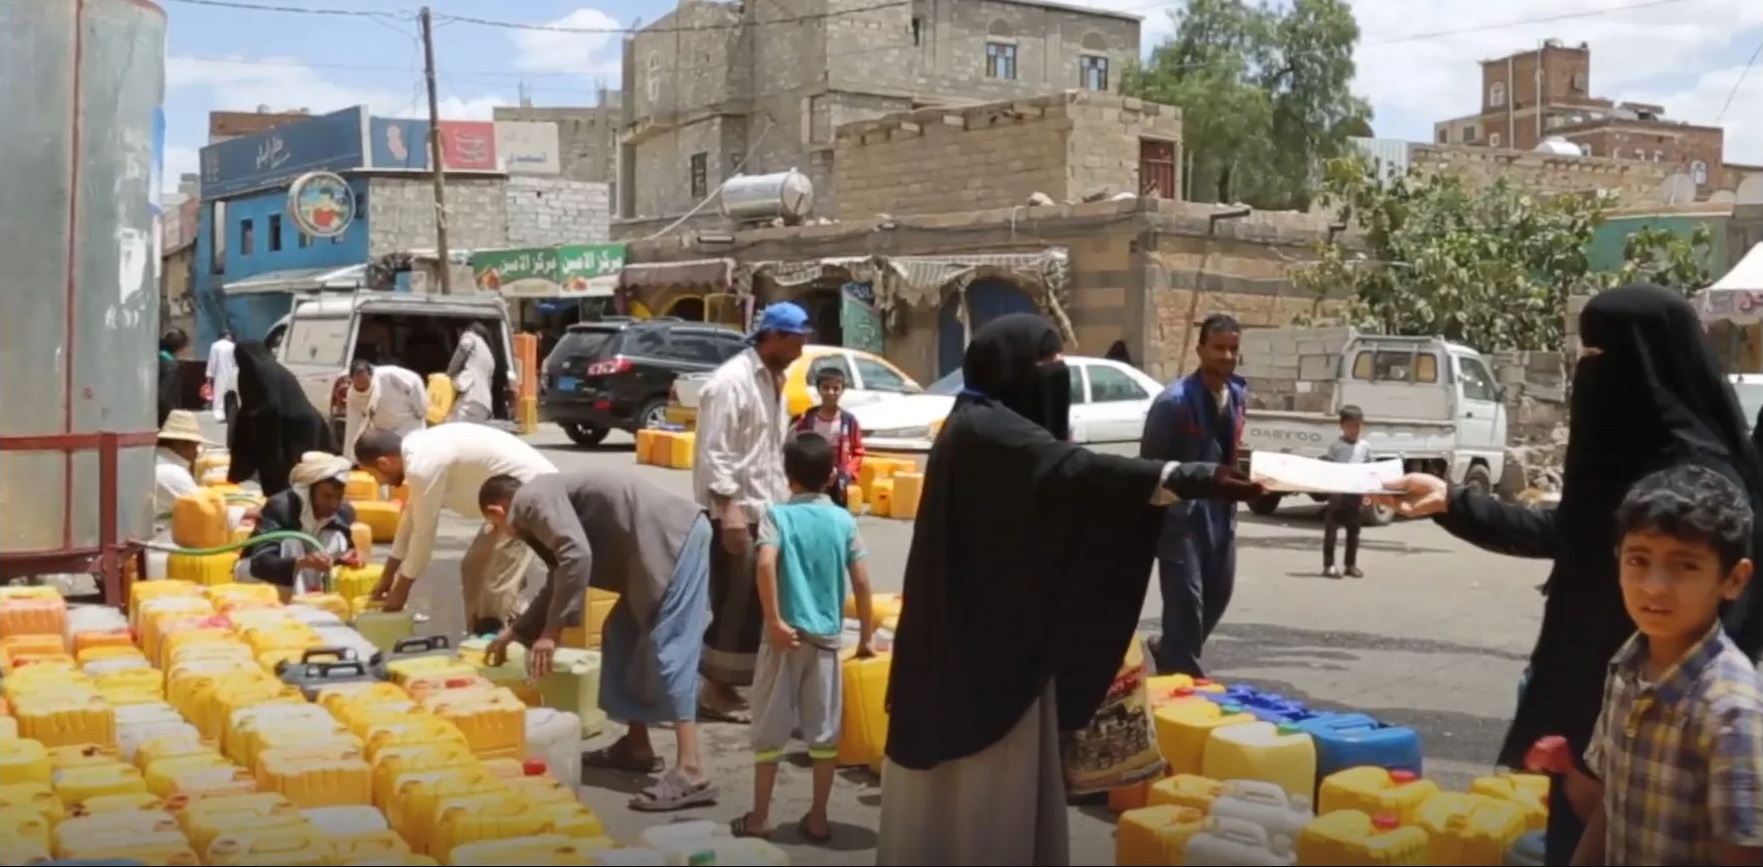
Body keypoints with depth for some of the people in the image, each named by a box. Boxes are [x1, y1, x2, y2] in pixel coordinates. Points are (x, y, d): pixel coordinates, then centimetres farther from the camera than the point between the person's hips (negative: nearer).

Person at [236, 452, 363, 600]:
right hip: (255, 569, -5)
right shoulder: (280, 507, -32)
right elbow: (261, 562, -42)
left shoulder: (344, 512, -16)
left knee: (336, 538, -19)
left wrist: (347, 556, -25)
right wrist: (301, 562, -61)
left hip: (299, 575, 5)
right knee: (292, 543, -33)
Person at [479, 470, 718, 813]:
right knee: (622, 636, 18)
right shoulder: (546, 505, 27)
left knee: (666, 650, -14)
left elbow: (577, 557, -21)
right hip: (663, 544, 10)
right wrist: (515, 632, 48)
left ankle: (690, 774, -18)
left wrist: (552, 631, -17)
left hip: (676, 538, -10)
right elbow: (560, 581, 39)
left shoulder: (534, 500, -5)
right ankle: (637, 746, 24)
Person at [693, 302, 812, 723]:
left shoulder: (774, 380, 14)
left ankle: (734, 683, 22)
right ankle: (716, 688, 9)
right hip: (735, 512, -9)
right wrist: (729, 508, -24)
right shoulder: (731, 381, -15)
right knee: (735, 604, -2)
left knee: (755, 603, 12)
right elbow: (713, 452, -19)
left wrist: (783, 501, 16)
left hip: (765, 510, 9)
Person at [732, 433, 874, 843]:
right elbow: (861, 582, -1)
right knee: (824, 730, 10)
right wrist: (865, 635, 8)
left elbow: (766, 564, -23)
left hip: (787, 634, -2)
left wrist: (774, 620, -17)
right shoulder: (844, 521, 1)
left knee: (770, 728, 8)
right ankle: (817, 818, 16)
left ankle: (760, 817, 14)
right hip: (827, 636, 2)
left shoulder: (778, 515, -5)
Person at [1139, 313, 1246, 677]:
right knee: (1185, 600, -6)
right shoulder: (1174, 401, -17)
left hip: (1221, 512, 8)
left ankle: (1168, 650, 38)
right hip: (1182, 513, -8)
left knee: (1218, 594, 16)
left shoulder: (1236, 395, 6)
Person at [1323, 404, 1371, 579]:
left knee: (1354, 530, 11)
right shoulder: (1335, 446, -5)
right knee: (1331, 529, 0)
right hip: (1337, 493, -4)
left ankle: (1351, 564, 20)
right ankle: (1328, 565, 4)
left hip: (1356, 494, 4)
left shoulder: (1365, 447, 7)